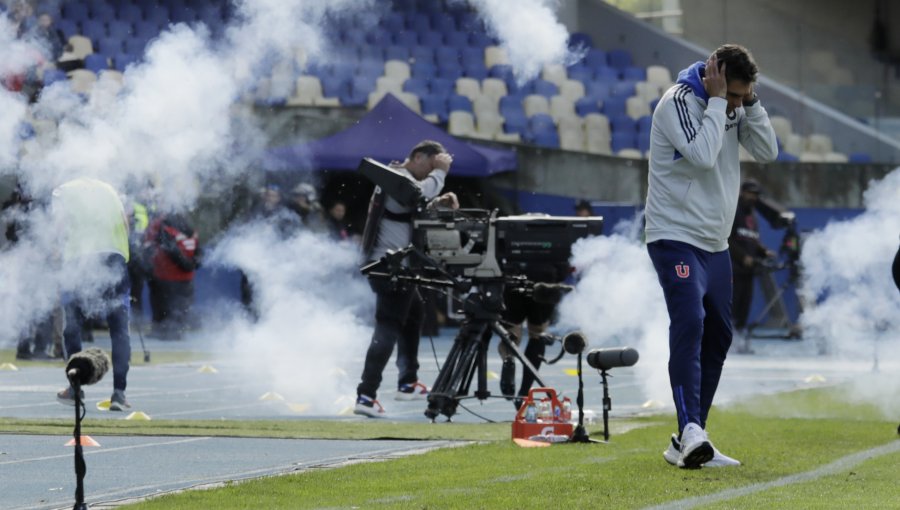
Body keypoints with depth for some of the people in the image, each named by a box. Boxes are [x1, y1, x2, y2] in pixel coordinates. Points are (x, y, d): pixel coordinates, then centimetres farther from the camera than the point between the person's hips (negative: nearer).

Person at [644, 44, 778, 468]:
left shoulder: (732, 108, 7)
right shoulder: (678, 101, -15)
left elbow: (767, 152, 3)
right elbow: (703, 155, -26)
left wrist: (750, 103, -7)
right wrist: (717, 100, -21)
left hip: (715, 243, 9)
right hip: (676, 238, -9)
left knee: (717, 336, 9)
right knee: (689, 323, -24)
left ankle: (689, 444, 13)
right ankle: (690, 432, -33)